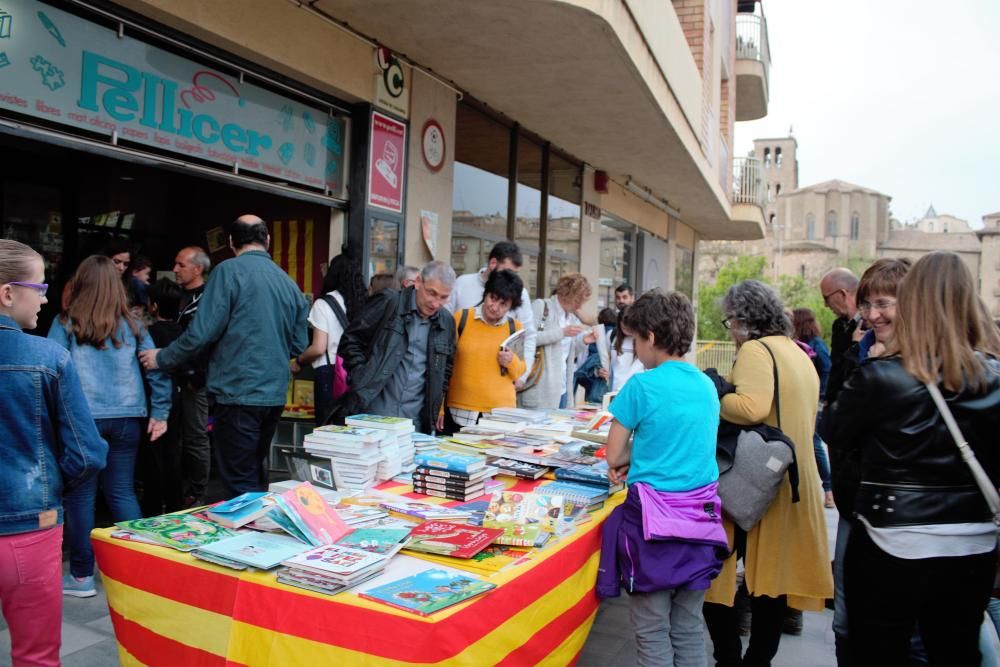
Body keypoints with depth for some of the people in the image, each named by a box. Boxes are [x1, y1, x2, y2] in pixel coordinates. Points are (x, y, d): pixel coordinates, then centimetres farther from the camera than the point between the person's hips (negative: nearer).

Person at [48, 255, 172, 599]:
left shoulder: (66, 324, -1)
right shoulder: (132, 326, 8)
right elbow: (158, 368, 5)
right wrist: (160, 413, 8)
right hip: (127, 418, 3)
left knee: (81, 495, 8)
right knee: (122, 493, 12)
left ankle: (81, 576, 15)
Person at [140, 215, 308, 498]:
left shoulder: (230, 271, -8)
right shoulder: (289, 283, 9)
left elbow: (203, 332, -12)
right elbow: (299, 345, 13)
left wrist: (162, 358, 3)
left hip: (238, 392, -6)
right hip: (274, 396, 7)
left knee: (241, 484, 0)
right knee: (256, 474, 21)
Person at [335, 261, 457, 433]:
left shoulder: (447, 321, 8)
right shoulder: (388, 302, -5)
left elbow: (447, 365, 22)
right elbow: (351, 340, -2)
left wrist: (438, 404, 14)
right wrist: (362, 381, -10)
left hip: (416, 419, 4)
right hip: (370, 411, -3)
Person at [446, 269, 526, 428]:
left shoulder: (515, 327, 6)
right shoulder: (461, 318, -1)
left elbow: (520, 373, 15)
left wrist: (512, 361, -8)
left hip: (501, 411, 1)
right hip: (460, 411, -1)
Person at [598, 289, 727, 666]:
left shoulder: (642, 386, -12)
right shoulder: (707, 387, 7)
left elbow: (613, 456, -5)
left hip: (655, 516, -6)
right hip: (700, 517, 6)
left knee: (652, 631, 7)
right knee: (689, 628, 15)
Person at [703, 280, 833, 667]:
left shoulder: (756, 350, -13)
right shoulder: (798, 353, 15)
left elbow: (752, 408, -28)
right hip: (791, 484, 9)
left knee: (716, 574, 3)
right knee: (772, 576, 15)